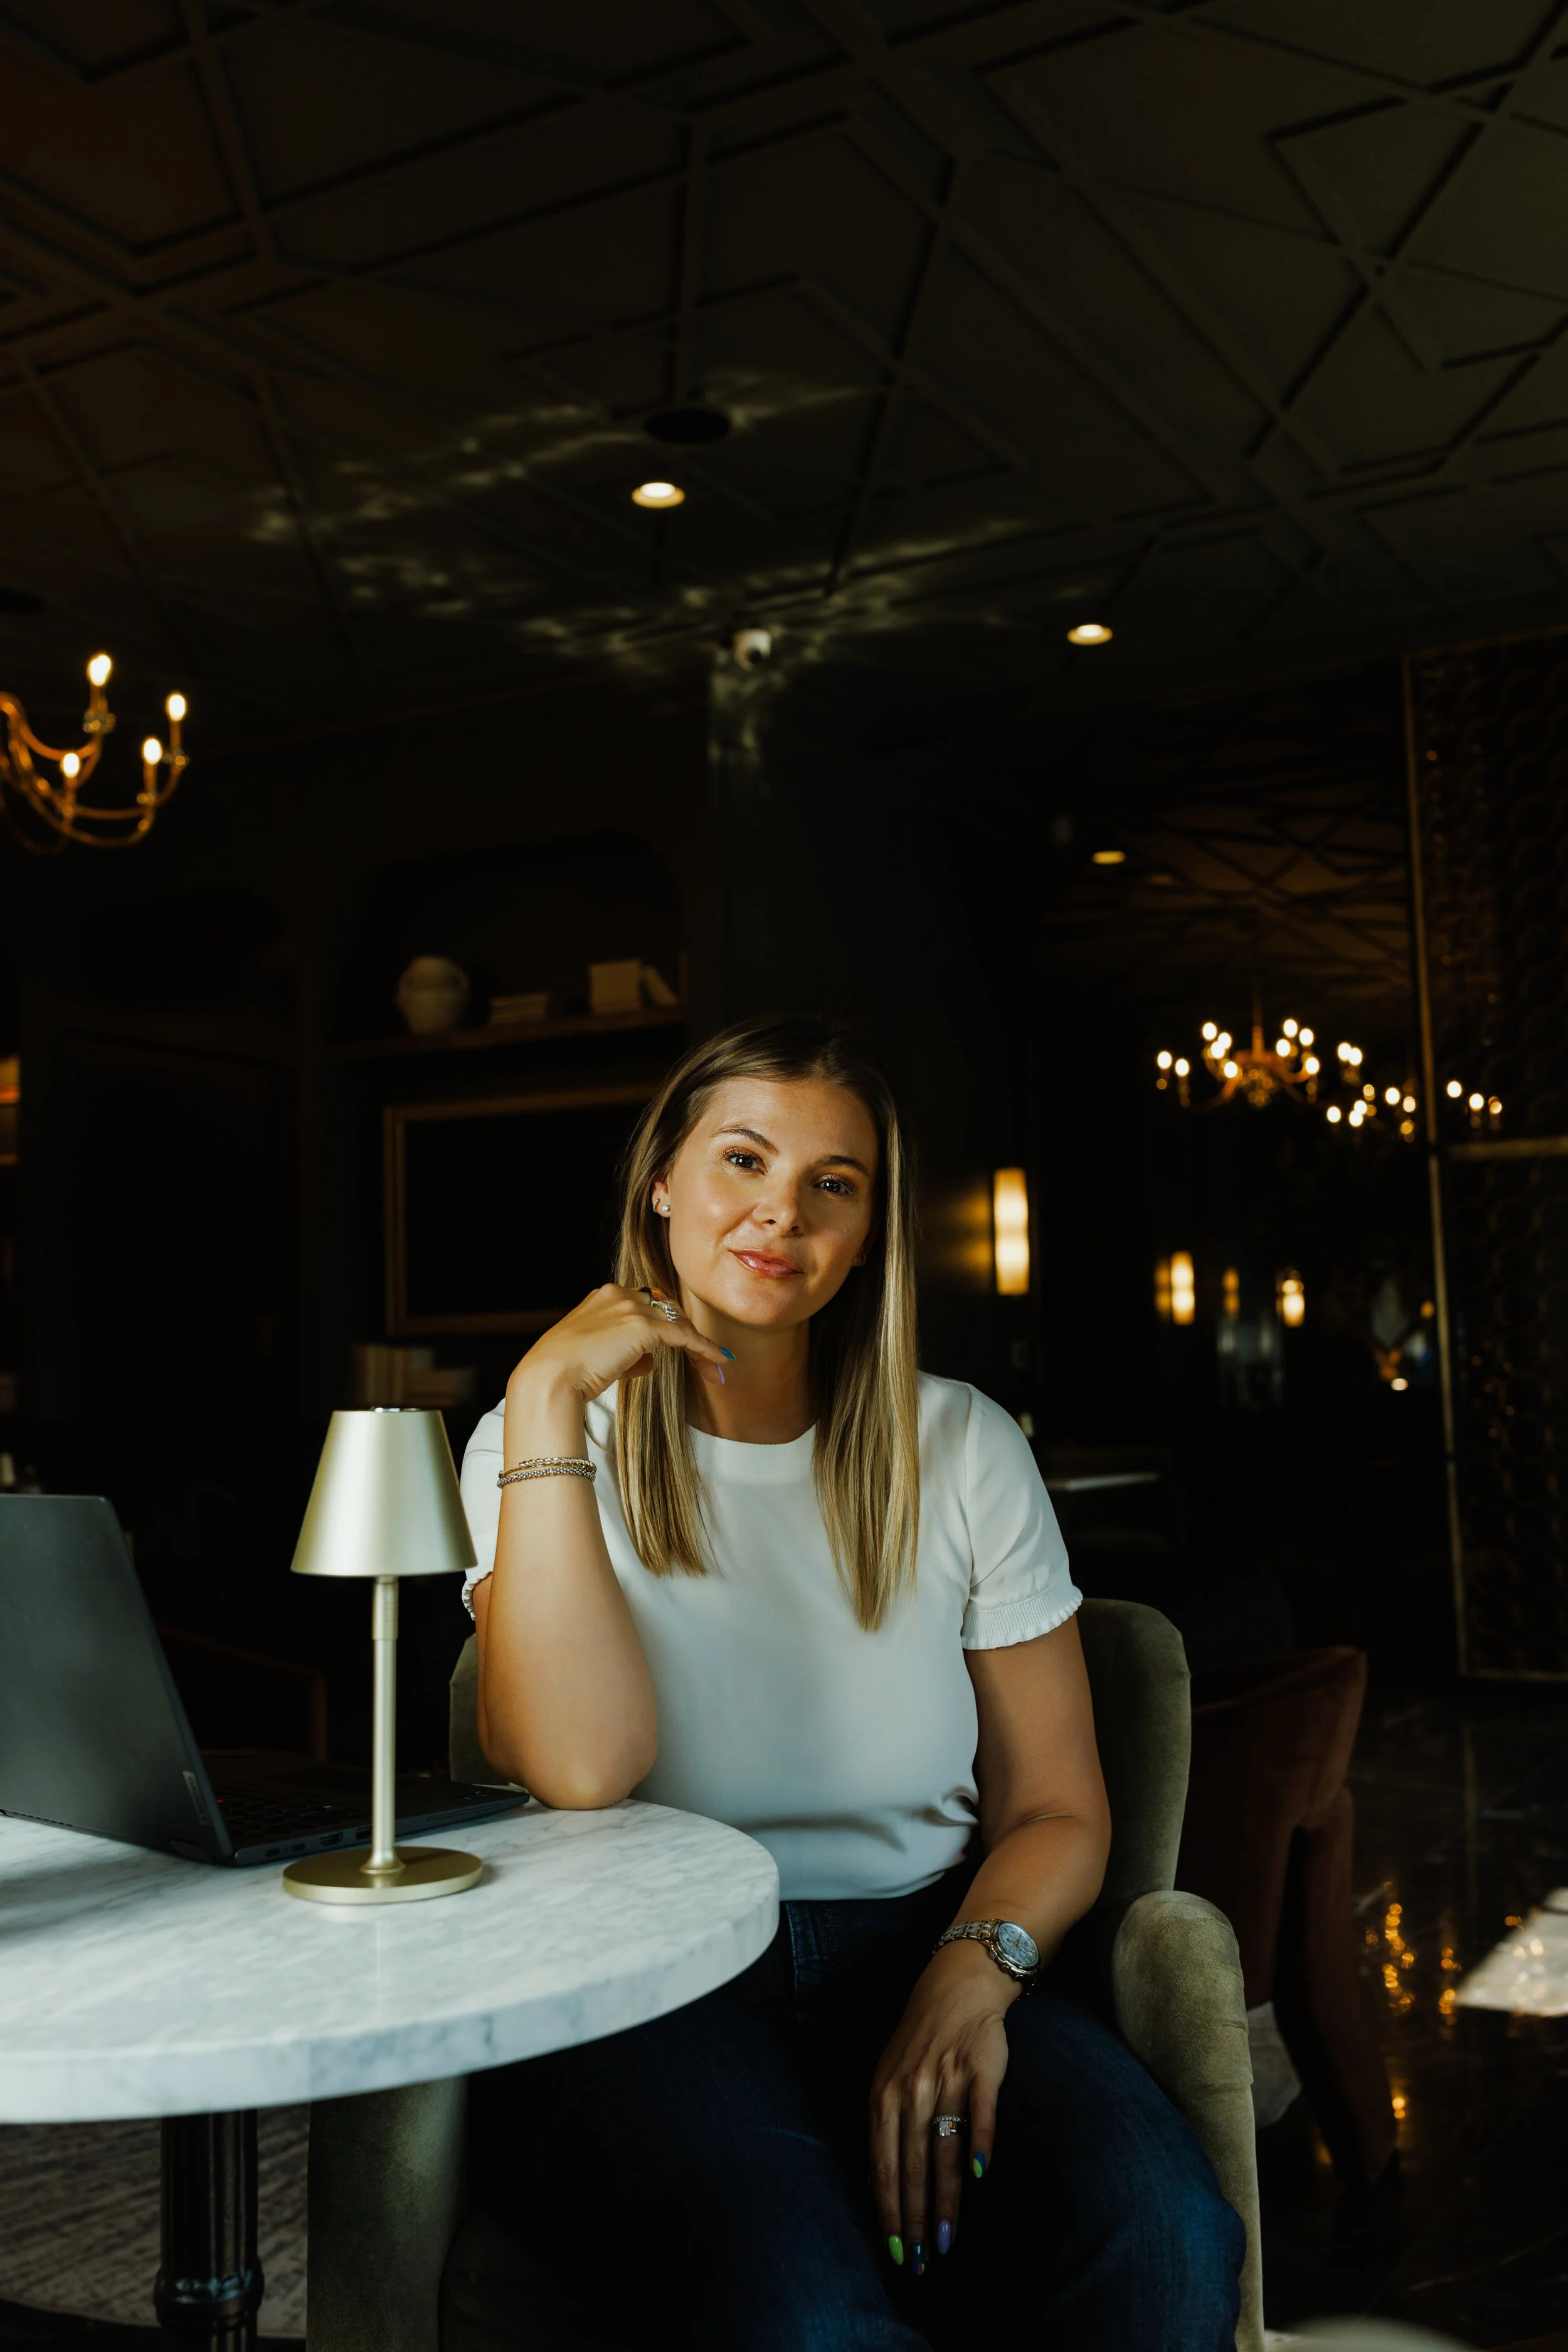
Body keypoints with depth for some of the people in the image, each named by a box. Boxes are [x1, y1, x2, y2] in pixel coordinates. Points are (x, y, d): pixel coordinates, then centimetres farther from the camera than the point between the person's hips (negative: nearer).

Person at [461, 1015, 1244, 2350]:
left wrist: (973, 1972, -14)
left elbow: (1058, 1809, 9)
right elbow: (582, 1767, -16)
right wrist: (548, 1399, -16)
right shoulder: (540, 1445, 3)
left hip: (915, 1955, 3)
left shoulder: (959, 1447, 9)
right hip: (642, 1985, -3)